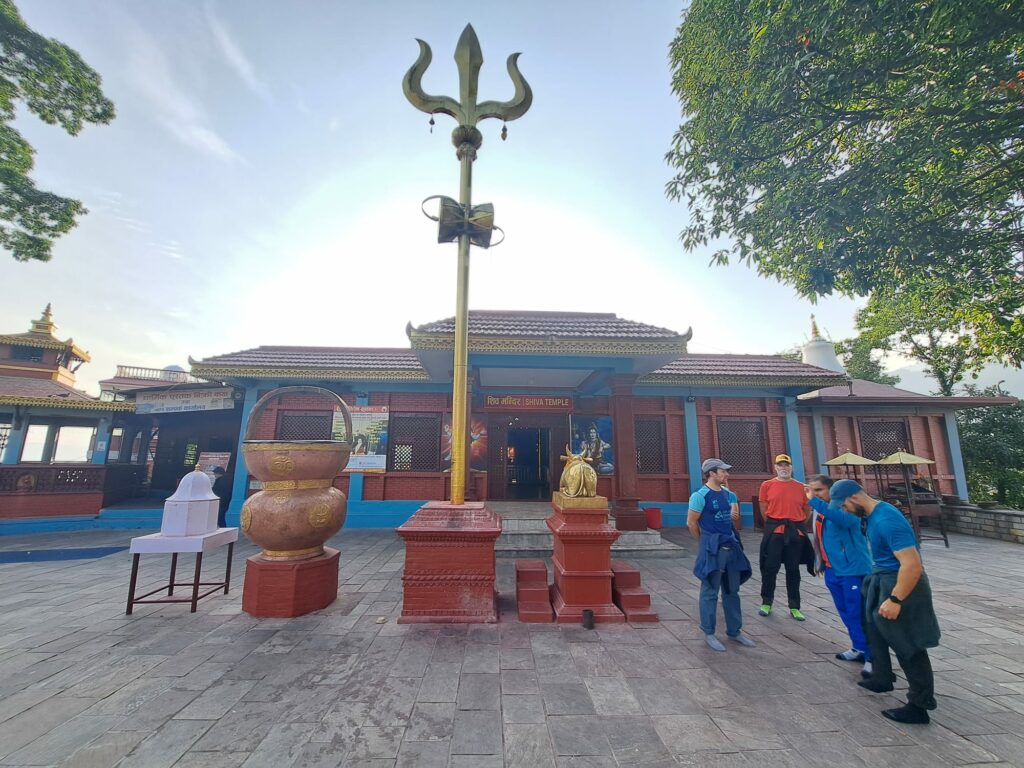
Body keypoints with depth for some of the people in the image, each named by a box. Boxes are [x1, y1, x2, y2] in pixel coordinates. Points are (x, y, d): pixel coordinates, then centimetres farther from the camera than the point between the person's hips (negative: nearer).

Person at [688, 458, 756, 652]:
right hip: (712, 548, -7)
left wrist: (735, 517, 4)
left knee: (732, 591, 17)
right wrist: (707, 542, -1)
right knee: (710, 592, 1)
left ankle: (734, 631, 30)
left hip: (731, 545, 7)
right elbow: (691, 523, -10)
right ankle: (709, 633, 14)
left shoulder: (729, 494, 9)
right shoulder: (701, 495, -14)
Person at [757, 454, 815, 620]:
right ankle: (766, 603, 15)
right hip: (774, 531, -1)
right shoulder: (767, 485, -1)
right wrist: (774, 524, 7)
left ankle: (794, 607, 22)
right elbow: (764, 510, 6)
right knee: (770, 568, 2)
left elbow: (807, 510, 12)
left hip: (795, 532, 2)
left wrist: (796, 524, 9)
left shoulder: (801, 487, 3)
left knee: (793, 570, 11)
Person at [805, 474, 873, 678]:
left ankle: (871, 657, 8)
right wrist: (820, 563, 19)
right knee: (846, 613, 18)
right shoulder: (818, 511, 7)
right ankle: (859, 649, 32)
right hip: (831, 571, 8)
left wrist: (814, 501, -42)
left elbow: (841, 518, -41)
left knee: (858, 613, -3)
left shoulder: (845, 506, -16)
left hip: (853, 570, -8)